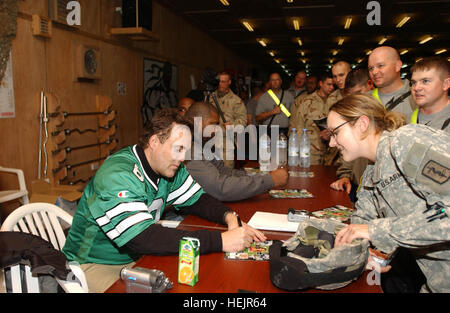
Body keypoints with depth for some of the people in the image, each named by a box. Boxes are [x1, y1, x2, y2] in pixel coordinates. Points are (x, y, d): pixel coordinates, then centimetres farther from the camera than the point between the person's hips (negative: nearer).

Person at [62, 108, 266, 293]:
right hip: (94, 265, -7)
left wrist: (228, 217, -17)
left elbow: (196, 200, 6)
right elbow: (144, 238, -38)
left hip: (138, 257, 7)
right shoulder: (117, 176, -29)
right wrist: (220, 241, -39)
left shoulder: (168, 167, -3)